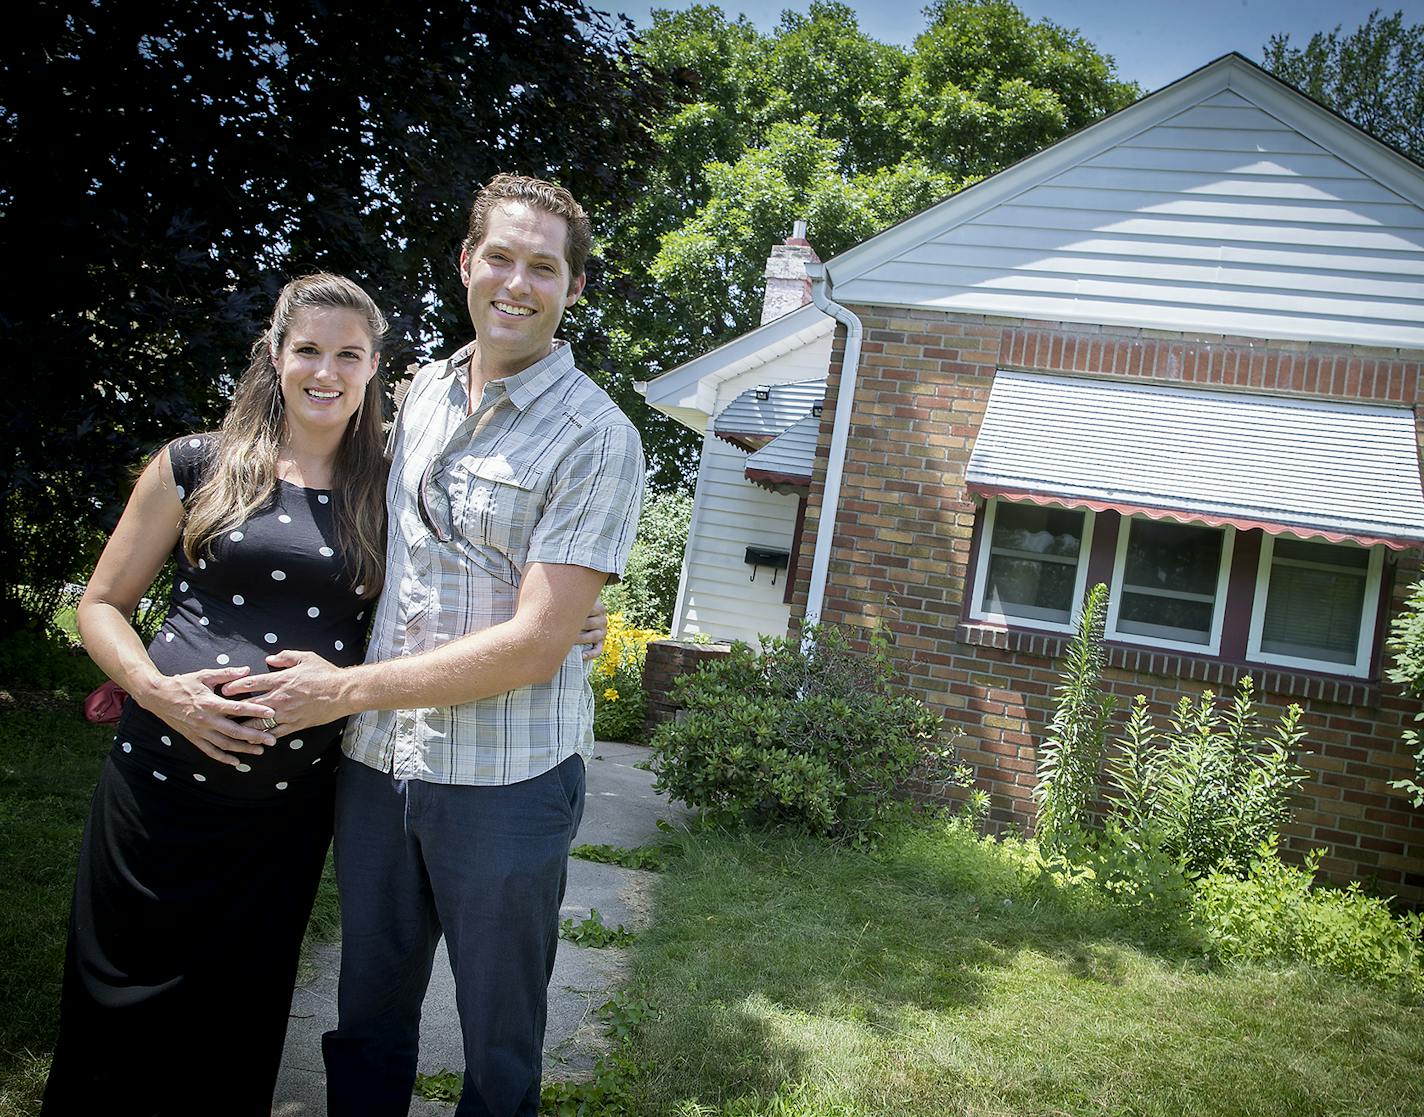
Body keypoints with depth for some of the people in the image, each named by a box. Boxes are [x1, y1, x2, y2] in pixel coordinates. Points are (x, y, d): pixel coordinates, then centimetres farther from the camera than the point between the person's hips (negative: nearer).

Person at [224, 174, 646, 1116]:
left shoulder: (597, 439, -13)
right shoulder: (424, 391, 8)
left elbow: (534, 645, -17)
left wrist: (346, 690, -13)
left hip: (505, 784, -5)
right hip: (378, 763, 5)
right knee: (368, 1019, 20)